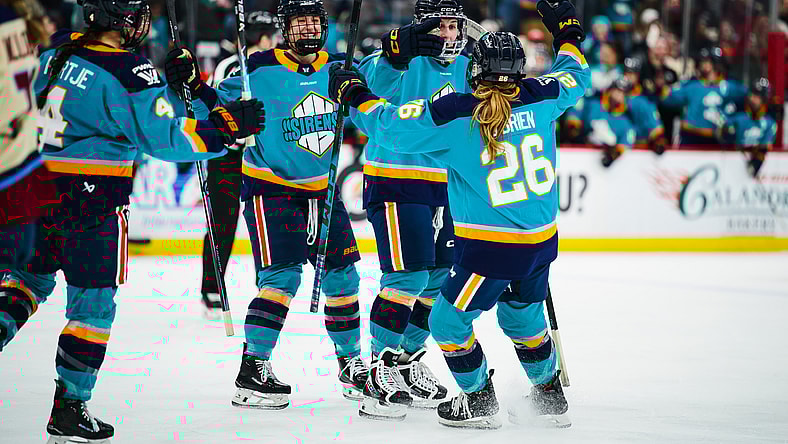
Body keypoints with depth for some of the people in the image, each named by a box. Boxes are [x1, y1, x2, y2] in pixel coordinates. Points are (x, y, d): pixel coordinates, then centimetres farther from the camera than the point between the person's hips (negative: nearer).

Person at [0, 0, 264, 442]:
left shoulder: (56, 49, 5)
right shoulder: (130, 73, -15)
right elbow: (166, 138, -16)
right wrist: (226, 125, -8)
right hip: (93, 201, -6)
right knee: (92, 304, 4)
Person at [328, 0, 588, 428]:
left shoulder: (453, 115, -14)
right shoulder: (540, 97, -2)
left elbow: (388, 123, -7)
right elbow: (574, 77, 19)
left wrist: (353, 94, 10)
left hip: (489, 248, -6)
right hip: (542, 242, 6)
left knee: (449, 322, 14)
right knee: (522, 316, 29)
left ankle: (479, 401, 23)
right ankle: (550, 396, 40)